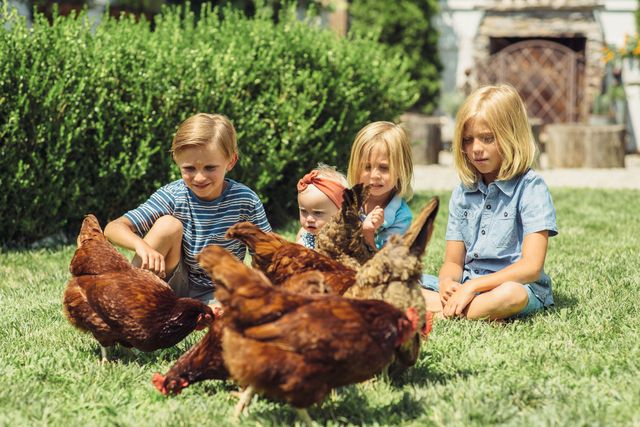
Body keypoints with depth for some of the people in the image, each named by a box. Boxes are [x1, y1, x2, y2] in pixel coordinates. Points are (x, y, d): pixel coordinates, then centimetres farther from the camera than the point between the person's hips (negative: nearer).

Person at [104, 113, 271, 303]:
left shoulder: (246, 200, -13)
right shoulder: (172, 196, -14)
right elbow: (113, 228, -20)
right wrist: (141, 245, -42)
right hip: (176, 287, 1)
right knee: (168, 225, -24)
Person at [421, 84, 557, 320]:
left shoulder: (530, 187, -6)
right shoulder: (463, 192, 12)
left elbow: (531, 267, -14)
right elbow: (453, 262, 12)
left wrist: (472, 286, -20)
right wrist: (447, 282, -14)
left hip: (516, 285, -5)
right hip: (465, 286, 5)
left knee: (510, 295, -41)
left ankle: (439, 312, -27)